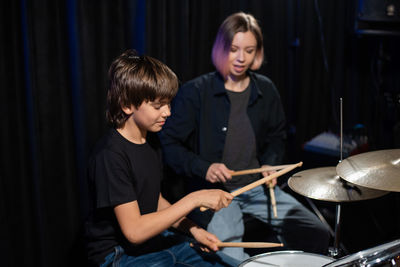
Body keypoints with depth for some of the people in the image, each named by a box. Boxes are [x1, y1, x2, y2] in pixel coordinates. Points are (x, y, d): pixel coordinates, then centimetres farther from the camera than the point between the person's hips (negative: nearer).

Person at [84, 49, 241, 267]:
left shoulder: (150, 139, 4)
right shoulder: (110, 155, -24)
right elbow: (134, 231, -27)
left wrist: (193, 229, -1)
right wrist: (195, 199, -26)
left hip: (155, 240, 9)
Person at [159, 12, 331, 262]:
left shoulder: (265, 90, 5)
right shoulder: (195, 92, -10)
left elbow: (277, 136, 20)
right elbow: (169, 143, -8)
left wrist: (270, 163, 0)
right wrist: (203, 168, -22)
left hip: (257, 186, 5)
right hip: (213, 190, -4)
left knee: (318, 234, -6)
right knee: (231, 260, -25)